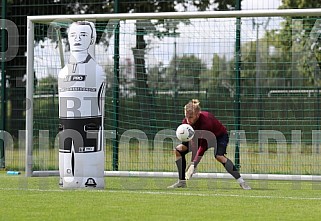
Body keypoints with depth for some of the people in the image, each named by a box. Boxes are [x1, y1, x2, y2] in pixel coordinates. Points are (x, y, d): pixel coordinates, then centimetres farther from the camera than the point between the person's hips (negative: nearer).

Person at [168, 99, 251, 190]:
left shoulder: (206, 121, -41)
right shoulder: (187, 121, -22)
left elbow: (203, 146, -41)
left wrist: (193, 165, -46)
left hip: (220, 135, -7)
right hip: (203, 137, 7)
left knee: (219, 156, -36)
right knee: (179, 149, -5)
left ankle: (241, 182, -27)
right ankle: (182, 182, 4)